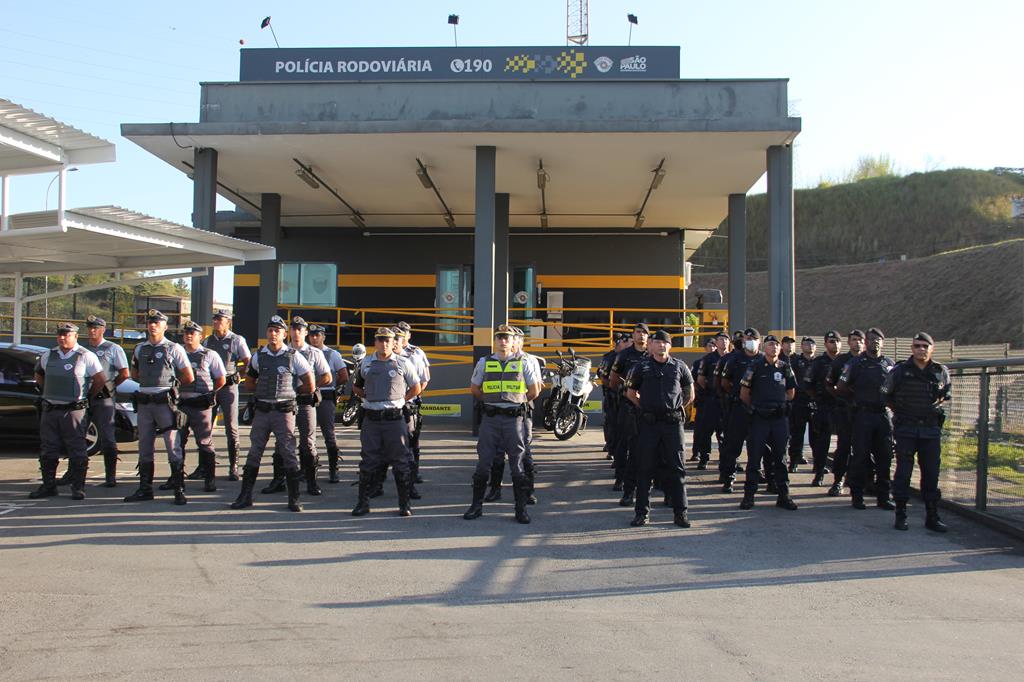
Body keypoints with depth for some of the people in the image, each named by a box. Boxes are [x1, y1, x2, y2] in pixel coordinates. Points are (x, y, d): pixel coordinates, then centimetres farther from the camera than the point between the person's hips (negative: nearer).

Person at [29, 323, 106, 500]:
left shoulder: (86, 356, -4)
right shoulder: (48, 355, 10)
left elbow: (101, 379, -2)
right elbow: (38, 374, 27)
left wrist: (88, 396, 3)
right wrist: (47, 392, 18)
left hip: (74, 411, -5)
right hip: (50, 410, 5)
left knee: (77, 451, -3)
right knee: (47, 450, 9)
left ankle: (78, 487, 2)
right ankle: (48, 485, 18)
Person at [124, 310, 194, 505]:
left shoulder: (173, 349, -2)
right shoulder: (140, 349, 12)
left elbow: (189, 377, 0)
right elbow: (135, 375, 25)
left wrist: (170, 383, 8)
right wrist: (153, 381, 12)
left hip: (165, 402, -5)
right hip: (144, 402, 5)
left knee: (173, 447, -5)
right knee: (144, 448, 10)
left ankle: (179, 490, -2)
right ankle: (145, 489, 19)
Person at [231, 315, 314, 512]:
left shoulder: (294, 356, -3)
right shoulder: (259, 356, 6)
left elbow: (310, 386, 1)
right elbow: (249, 382, 19)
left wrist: (290, 392, 8)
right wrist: (265, 391, 11)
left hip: (284, 411, -3)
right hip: (261, 411, 3)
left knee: (288, 454, -2)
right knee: (254, 452, 8)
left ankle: (294, 499, 5)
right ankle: (246, 496, 15)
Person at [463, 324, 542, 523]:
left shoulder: (523, 363, 3)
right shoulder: (484, 362, 7)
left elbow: (534, 391, 10)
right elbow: (474, 389, 17)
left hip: (514, 418, -1)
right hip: (490, 418, 1)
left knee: (517, 464, 2)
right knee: (483, 463, 4)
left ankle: (521, 508, 10)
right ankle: (476, 505, 14)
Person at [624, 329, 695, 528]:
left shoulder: (679, 366, 7)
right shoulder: (642, 367, 5)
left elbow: (690, 394, 16)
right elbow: (631, 393, 14)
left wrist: (677, 409, 11)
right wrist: (646, 407, 10)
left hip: (673, 422, 0)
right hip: (649, 422, 0)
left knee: (676, 468, 2)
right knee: (645, 468, 2)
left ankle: (680, 513, 9)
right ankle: (642, 512, 9)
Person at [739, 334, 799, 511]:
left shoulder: (785, 367, 6)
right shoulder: (755, 366, -3)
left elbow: (791, 393, 17)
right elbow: (744, 394, 0)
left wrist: (778, 403, 12)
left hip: (779, 418, 3)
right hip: (759, 418, -3)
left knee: (780, 457, 8)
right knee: (754, 458, 0)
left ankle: (783, 495, 14)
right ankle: (749, 496, 6)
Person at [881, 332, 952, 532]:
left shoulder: (941, 372, 5)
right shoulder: (899, 371, -2)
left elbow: (948, 395, 22)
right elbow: (885, 394, 12)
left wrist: (938, 406, 7)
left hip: (931, 429, 2)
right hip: (905, 429, -2)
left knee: (931, 473, 5)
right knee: (903, 472, -1)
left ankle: (932, 517, 13)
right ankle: (900, 515, 7)